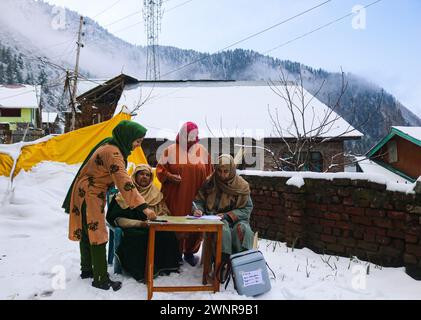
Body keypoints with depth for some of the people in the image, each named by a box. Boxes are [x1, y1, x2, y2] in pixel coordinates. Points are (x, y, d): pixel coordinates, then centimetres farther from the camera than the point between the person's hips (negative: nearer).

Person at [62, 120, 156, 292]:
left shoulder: (111, 145, 3)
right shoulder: (112, 153, -27)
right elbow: (125, 182, -34)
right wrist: (143, 207, -37)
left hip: (89, 194, 10)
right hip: (90, 196, -10)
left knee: (87, 232, 18)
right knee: (97, 235, -5)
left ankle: (86, 269, 31)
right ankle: (101, 279, 2)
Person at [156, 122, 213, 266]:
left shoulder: (203, 151, 8)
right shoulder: (171, 150, 1)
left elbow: (209, 173, 13)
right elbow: (160, 169, 5)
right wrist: (169, 176, -12)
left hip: (195, 196, 2)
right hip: (174, 196, -2)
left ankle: (189, 252, 21)